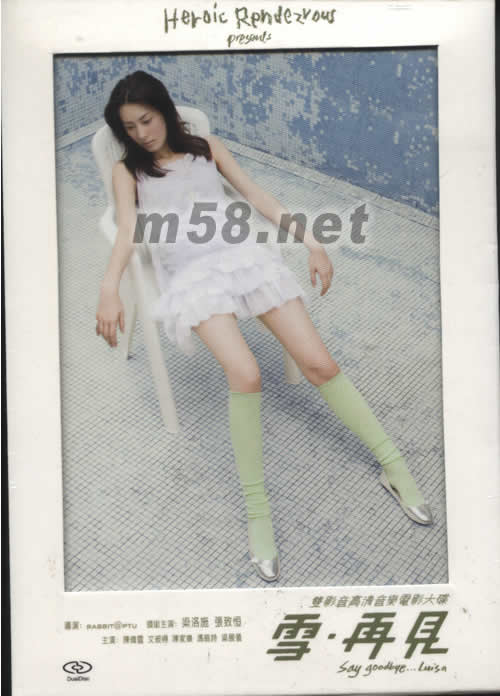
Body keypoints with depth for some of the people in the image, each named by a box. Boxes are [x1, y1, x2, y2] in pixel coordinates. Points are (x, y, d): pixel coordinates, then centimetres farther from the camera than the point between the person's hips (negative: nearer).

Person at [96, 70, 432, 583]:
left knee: (319, 364, -10)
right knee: (244, 374, -29)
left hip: (243, 254, 2)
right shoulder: (127, 170, 18)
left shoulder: (207, 148, 23)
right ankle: (257, 512, -17)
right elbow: (127, 231, 1)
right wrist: (109, 290, -18)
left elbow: (259, 198, 17)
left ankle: (394, 467, 4)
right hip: (191, 275, -2)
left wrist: (310, 242, 6)